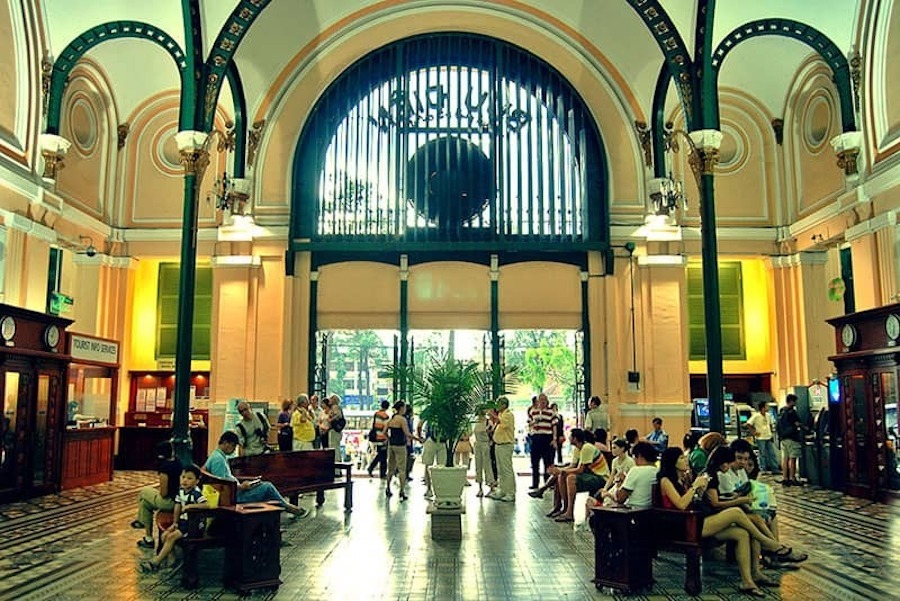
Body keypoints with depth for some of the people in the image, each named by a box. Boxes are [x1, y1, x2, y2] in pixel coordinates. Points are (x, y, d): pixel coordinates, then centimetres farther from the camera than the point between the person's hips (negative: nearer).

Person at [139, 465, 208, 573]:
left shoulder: (196, 493, -21)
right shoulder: (181, 491, 3)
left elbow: (207, 505, -33)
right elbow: (177, 506, 11)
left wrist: (190, 505, -31)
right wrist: (175, 523, 9)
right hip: (183, 521, 8)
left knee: (171, 537, -15)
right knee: (165, 535, -4)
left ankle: (155, 562, -6)